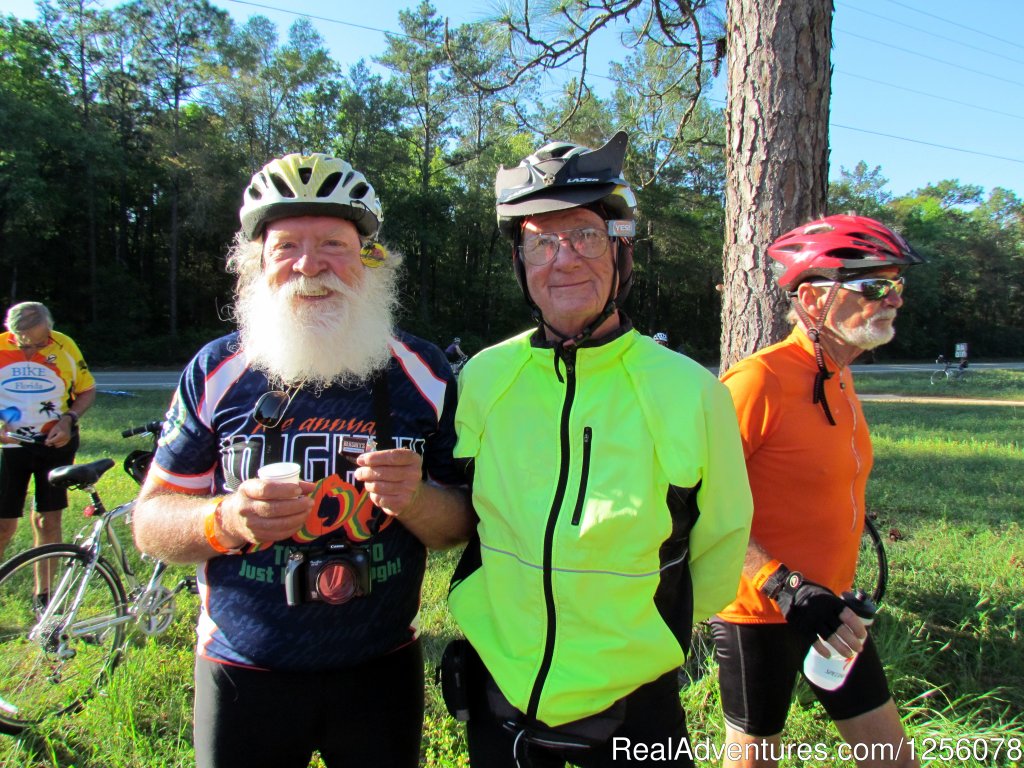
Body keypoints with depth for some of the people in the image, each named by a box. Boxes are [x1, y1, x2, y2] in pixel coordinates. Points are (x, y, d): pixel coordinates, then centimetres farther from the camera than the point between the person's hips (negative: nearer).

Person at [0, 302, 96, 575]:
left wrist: (68, 419, -12)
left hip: (56, 442, 1)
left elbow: (87, 391, 5)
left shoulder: (64, 346, -6)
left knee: (48, 520, 7)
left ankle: (44, 593, 19)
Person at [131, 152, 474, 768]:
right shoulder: (216, 371, -5)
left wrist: (414, 500, -24)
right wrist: (227, 520, -22)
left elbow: (462, 522, -2)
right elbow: (150, 522, -1)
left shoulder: (422, 372, -5)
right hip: (242, 673, 0)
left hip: (381, 671, 1)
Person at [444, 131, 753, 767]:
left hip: (631, 705, -2)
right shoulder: (483, 377, -8)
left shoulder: (690, 392, -15)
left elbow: (720, 549, -2)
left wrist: (648, 636, 6)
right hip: (498, 693, 2)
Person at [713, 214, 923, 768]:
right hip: (760, 609, -8)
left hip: (830, 608, 8)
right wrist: (785, 588, -27)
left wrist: (837, 590, 17)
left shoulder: (840, 380, 7)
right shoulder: (759, 379, -22)